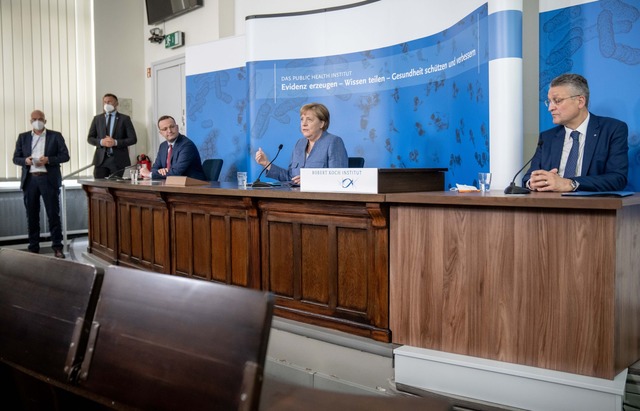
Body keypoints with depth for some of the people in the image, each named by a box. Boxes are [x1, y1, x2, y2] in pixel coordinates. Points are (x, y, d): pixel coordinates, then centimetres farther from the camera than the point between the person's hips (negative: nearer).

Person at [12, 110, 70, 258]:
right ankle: (33, 247, 14)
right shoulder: (23, 137, 13)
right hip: (30, 180, 3)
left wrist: (48, 160, -16)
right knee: (32, 215, 7)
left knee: (53, 214, -2)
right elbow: (16, 158, 11)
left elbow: (65, 156, -1)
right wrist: (25, 160, -11)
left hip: (49, 179, -3)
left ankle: (57, 247, 1)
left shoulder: (55, 136, 5)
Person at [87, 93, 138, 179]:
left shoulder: (124, 119, 5)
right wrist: (101, 142, -9)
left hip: (118, 160, -2)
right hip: (101, 159, 2)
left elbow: (133, 139, -1)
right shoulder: (97, 119, 13)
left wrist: (115, 142, -14)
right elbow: (90, 138, 12)